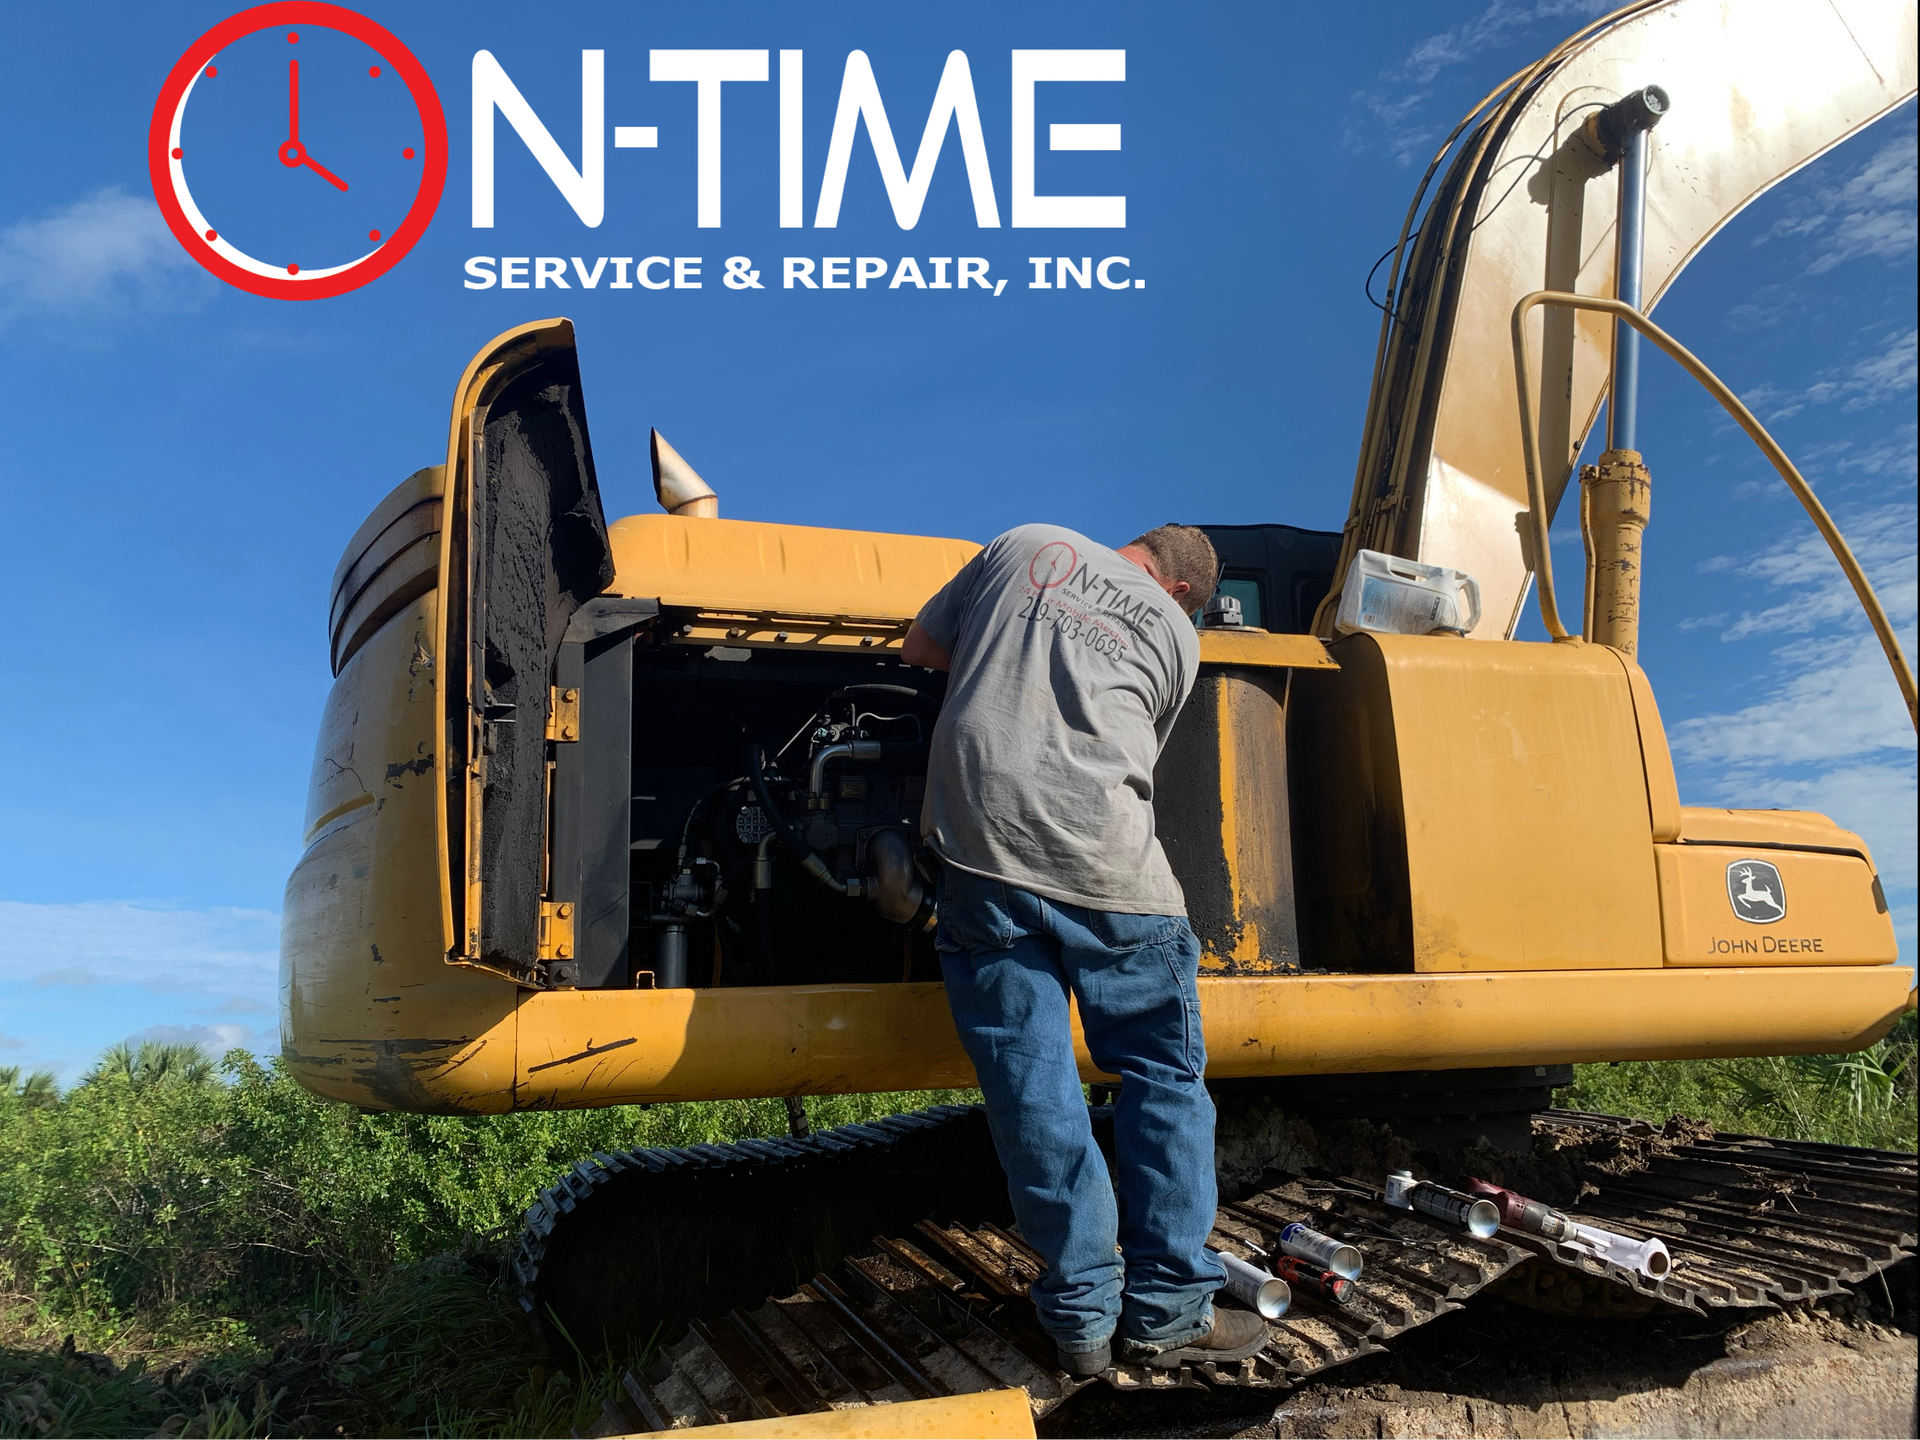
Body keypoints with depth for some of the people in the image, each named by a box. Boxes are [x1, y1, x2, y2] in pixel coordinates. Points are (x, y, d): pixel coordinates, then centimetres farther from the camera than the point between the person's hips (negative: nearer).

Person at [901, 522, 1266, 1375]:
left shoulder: (1026, 545, 19)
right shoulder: (1176, 631, 16)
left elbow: (921, 648, 25)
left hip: (979, 837, 2)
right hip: (1105, 858, -1)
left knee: (1030, 1082, 7)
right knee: (1164, 1075, 12)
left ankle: (1082, 1315, 15)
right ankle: (1166, 1310, 16)